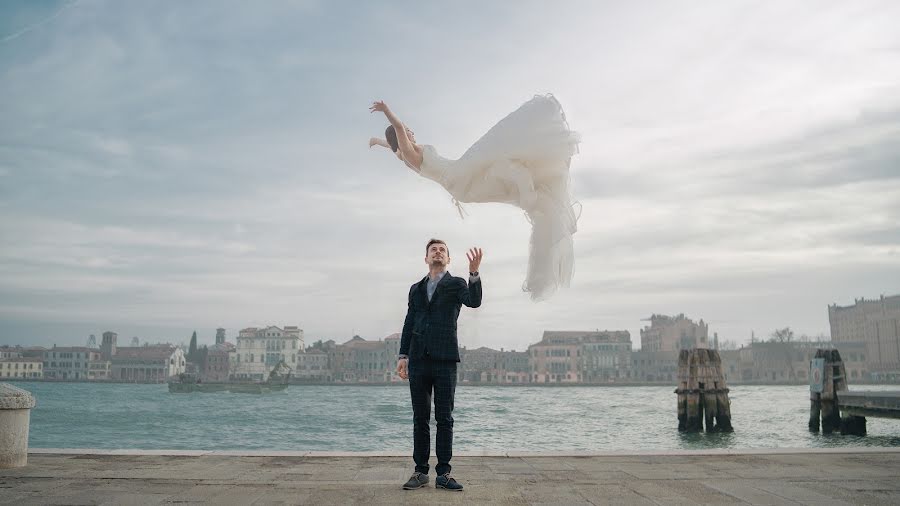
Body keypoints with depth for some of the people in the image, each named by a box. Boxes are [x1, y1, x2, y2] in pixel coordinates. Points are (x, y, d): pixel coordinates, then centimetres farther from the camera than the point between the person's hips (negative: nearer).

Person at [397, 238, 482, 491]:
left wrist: (474, 272, -30)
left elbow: (474, 301, -15)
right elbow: (409, 323, 17)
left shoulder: (456, 284, 7)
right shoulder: (416, 289, 17)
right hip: (419, 360, 3)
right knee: (420, 419, 6)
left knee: (444, 419, -1)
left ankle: (443, 474, 4)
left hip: (445, 360, -3)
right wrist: (403, 355, 7)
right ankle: (420, 472, 12)